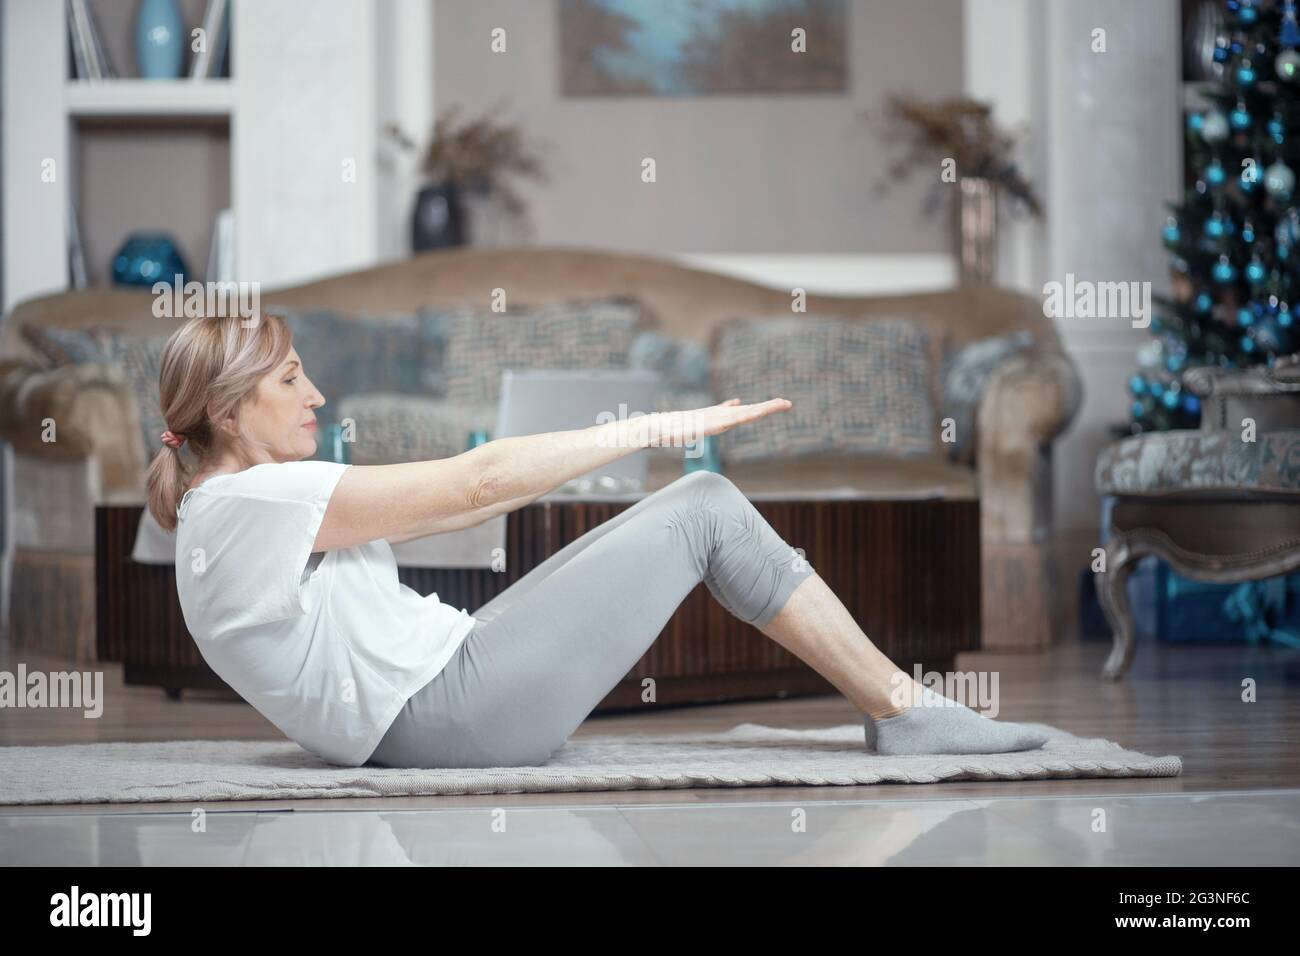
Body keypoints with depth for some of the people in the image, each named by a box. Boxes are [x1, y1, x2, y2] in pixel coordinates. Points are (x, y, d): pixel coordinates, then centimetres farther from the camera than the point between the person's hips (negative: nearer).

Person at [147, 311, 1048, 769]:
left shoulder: (249, 508, 17)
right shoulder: (251, 503, -15)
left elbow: (454, 503, 20)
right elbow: (473, 483, -16)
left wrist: (604, 450, 18)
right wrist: (651, 427, -10)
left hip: (446, 682, 10)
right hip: (448, 713, -10)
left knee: (703, 497, 6)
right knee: (708, 512, -6)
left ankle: (897, 701, 9)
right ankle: (906, 710, 4)